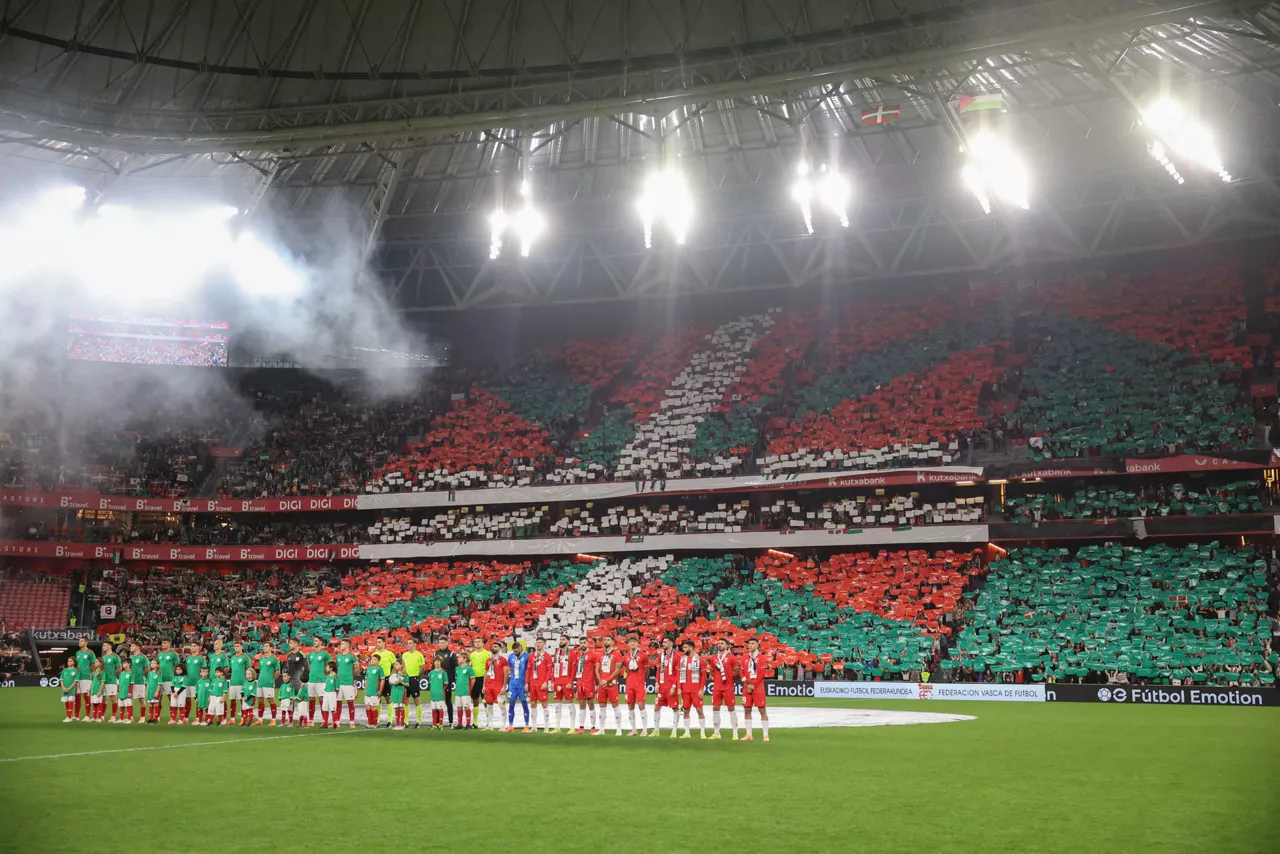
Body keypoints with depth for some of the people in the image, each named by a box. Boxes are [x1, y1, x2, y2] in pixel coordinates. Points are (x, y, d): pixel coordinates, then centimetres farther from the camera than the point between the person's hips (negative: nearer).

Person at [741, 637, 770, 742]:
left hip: (758, 687, -5)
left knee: (762, 710, -3)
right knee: (747, 710, 6)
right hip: (747, 688, 5)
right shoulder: (745, 658, 10)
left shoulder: (760, 658, -3)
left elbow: (762, 674, -8)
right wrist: (746, 682, -7)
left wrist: (753, 685, -12)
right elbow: (742, 672, 10)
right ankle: (749, 734, 15)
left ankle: (766, 734, 0)